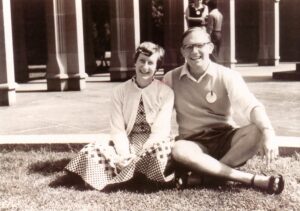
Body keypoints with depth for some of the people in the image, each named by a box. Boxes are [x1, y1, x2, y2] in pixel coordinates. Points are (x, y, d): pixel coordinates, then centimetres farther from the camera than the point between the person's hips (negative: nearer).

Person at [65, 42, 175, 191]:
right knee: (92, 151, -23)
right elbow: (117, 128, -3)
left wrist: (139, 155, -23)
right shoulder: (120, 91, 2)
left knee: (161, 150, -38)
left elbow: (161, 129, -12)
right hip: (128, 141, 1)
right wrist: (125, 155, -21)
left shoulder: (165, 92, -4)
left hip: (154, 142, -1)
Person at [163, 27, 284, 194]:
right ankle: (253, 179, -30)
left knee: (257, 131, -28)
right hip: (194, 143, 0)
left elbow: (251, 106, -21)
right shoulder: (171, 79, 1)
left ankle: (200, 175, -26)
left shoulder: (227, 76, -6)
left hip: (225, 138, 0)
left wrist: (268, 133, -39)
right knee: (179, 150, -35)